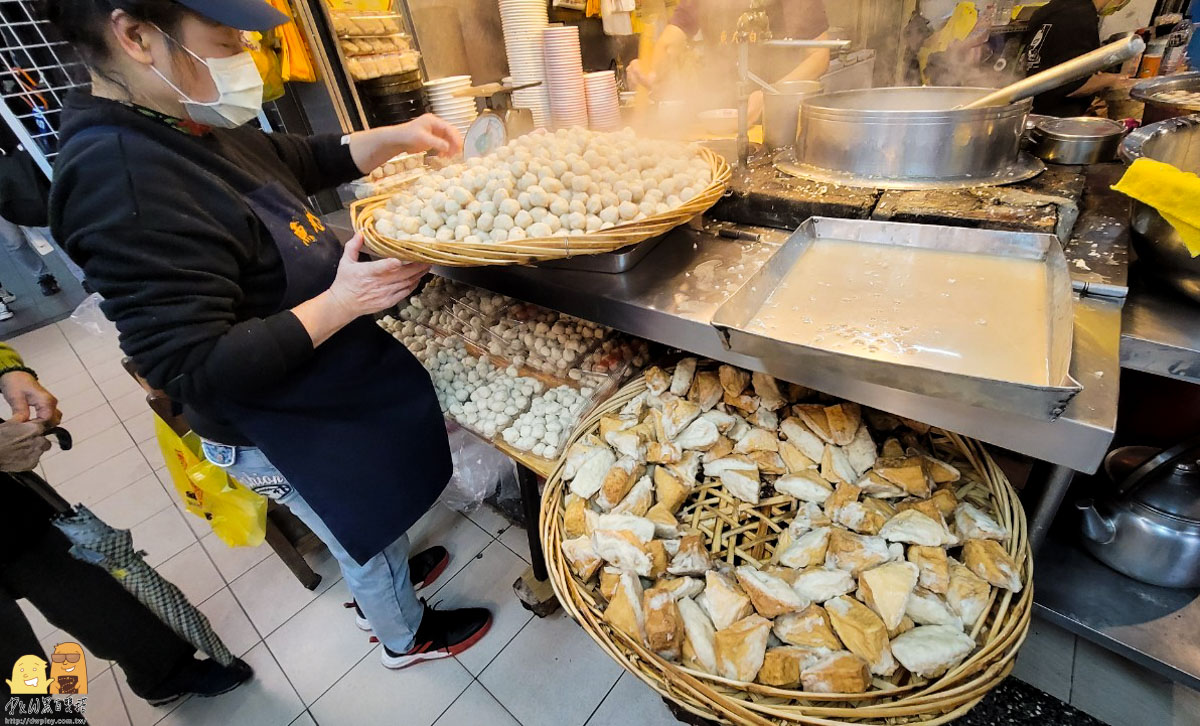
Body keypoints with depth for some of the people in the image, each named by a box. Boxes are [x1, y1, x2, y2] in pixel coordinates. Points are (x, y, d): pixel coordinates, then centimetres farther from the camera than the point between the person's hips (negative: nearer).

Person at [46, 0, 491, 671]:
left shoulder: (194, 128, -2)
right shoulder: (123, 183, -30)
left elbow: (305, 160, 13)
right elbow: (194, 370, -30)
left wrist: (395, 137, -1)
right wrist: (341, 303, -30)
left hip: (323, 394, 8)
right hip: (287, 438, -8)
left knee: (375, 517, 31)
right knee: (367, 543, 19)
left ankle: (388, 578, 62)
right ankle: (407, 637, 50)